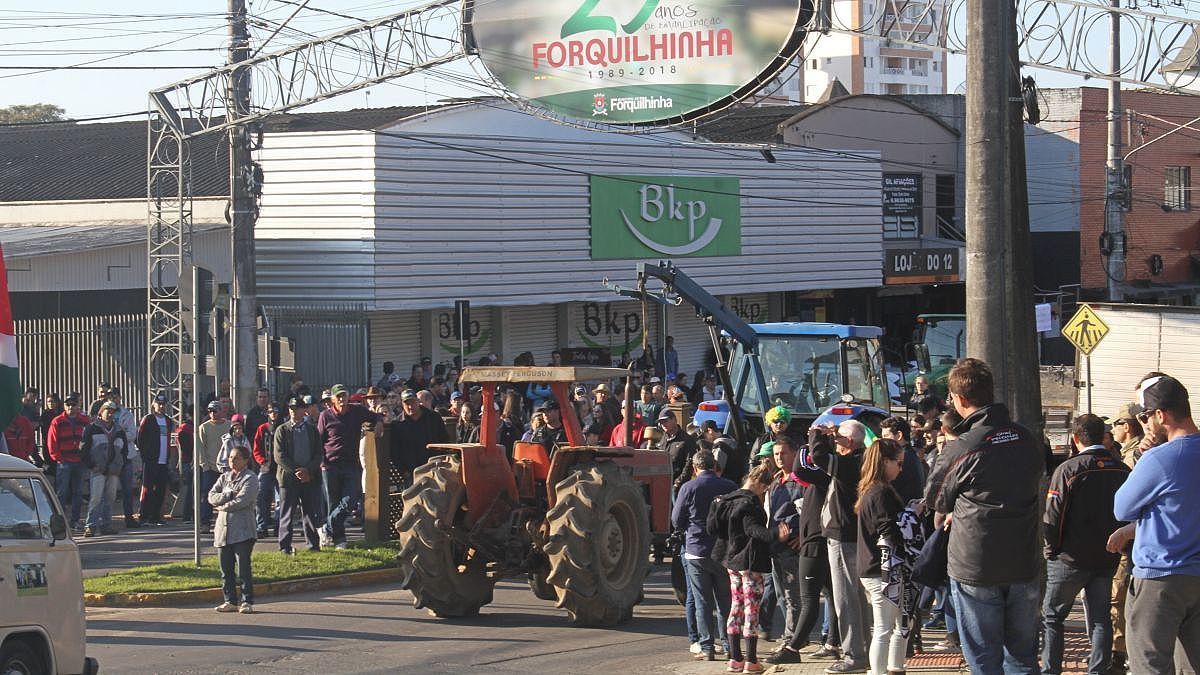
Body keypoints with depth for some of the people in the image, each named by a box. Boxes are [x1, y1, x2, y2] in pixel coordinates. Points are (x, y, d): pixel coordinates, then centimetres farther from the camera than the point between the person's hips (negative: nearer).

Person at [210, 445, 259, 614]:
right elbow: (212, 496, 5)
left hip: (242, 530, -6)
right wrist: (228, 495, -11)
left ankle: (247, 602, 1)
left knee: (244, 568, -5)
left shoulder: (250, 479, -3)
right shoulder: (224, 477, 16)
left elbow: (242, 501, -15)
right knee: (226, 568, 8)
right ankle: (230, 601, 15)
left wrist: (222, 506, -4)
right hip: (223, 529, 6)